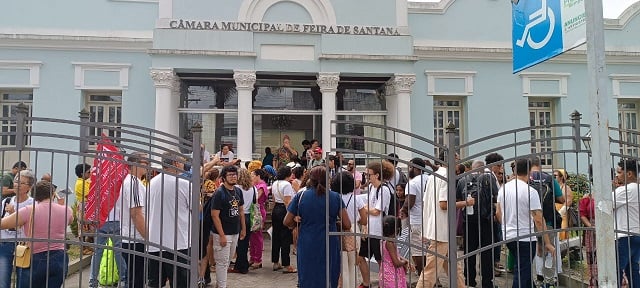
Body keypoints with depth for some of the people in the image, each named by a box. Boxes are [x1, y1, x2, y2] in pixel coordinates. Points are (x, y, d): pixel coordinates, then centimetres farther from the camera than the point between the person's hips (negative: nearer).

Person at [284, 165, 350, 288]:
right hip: (330, 246, 0)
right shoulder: (336, 197, -3)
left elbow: (287, 222, 2)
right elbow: (347, 225, -3)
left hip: (307, 247, 0)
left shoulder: (300, 196, -4)